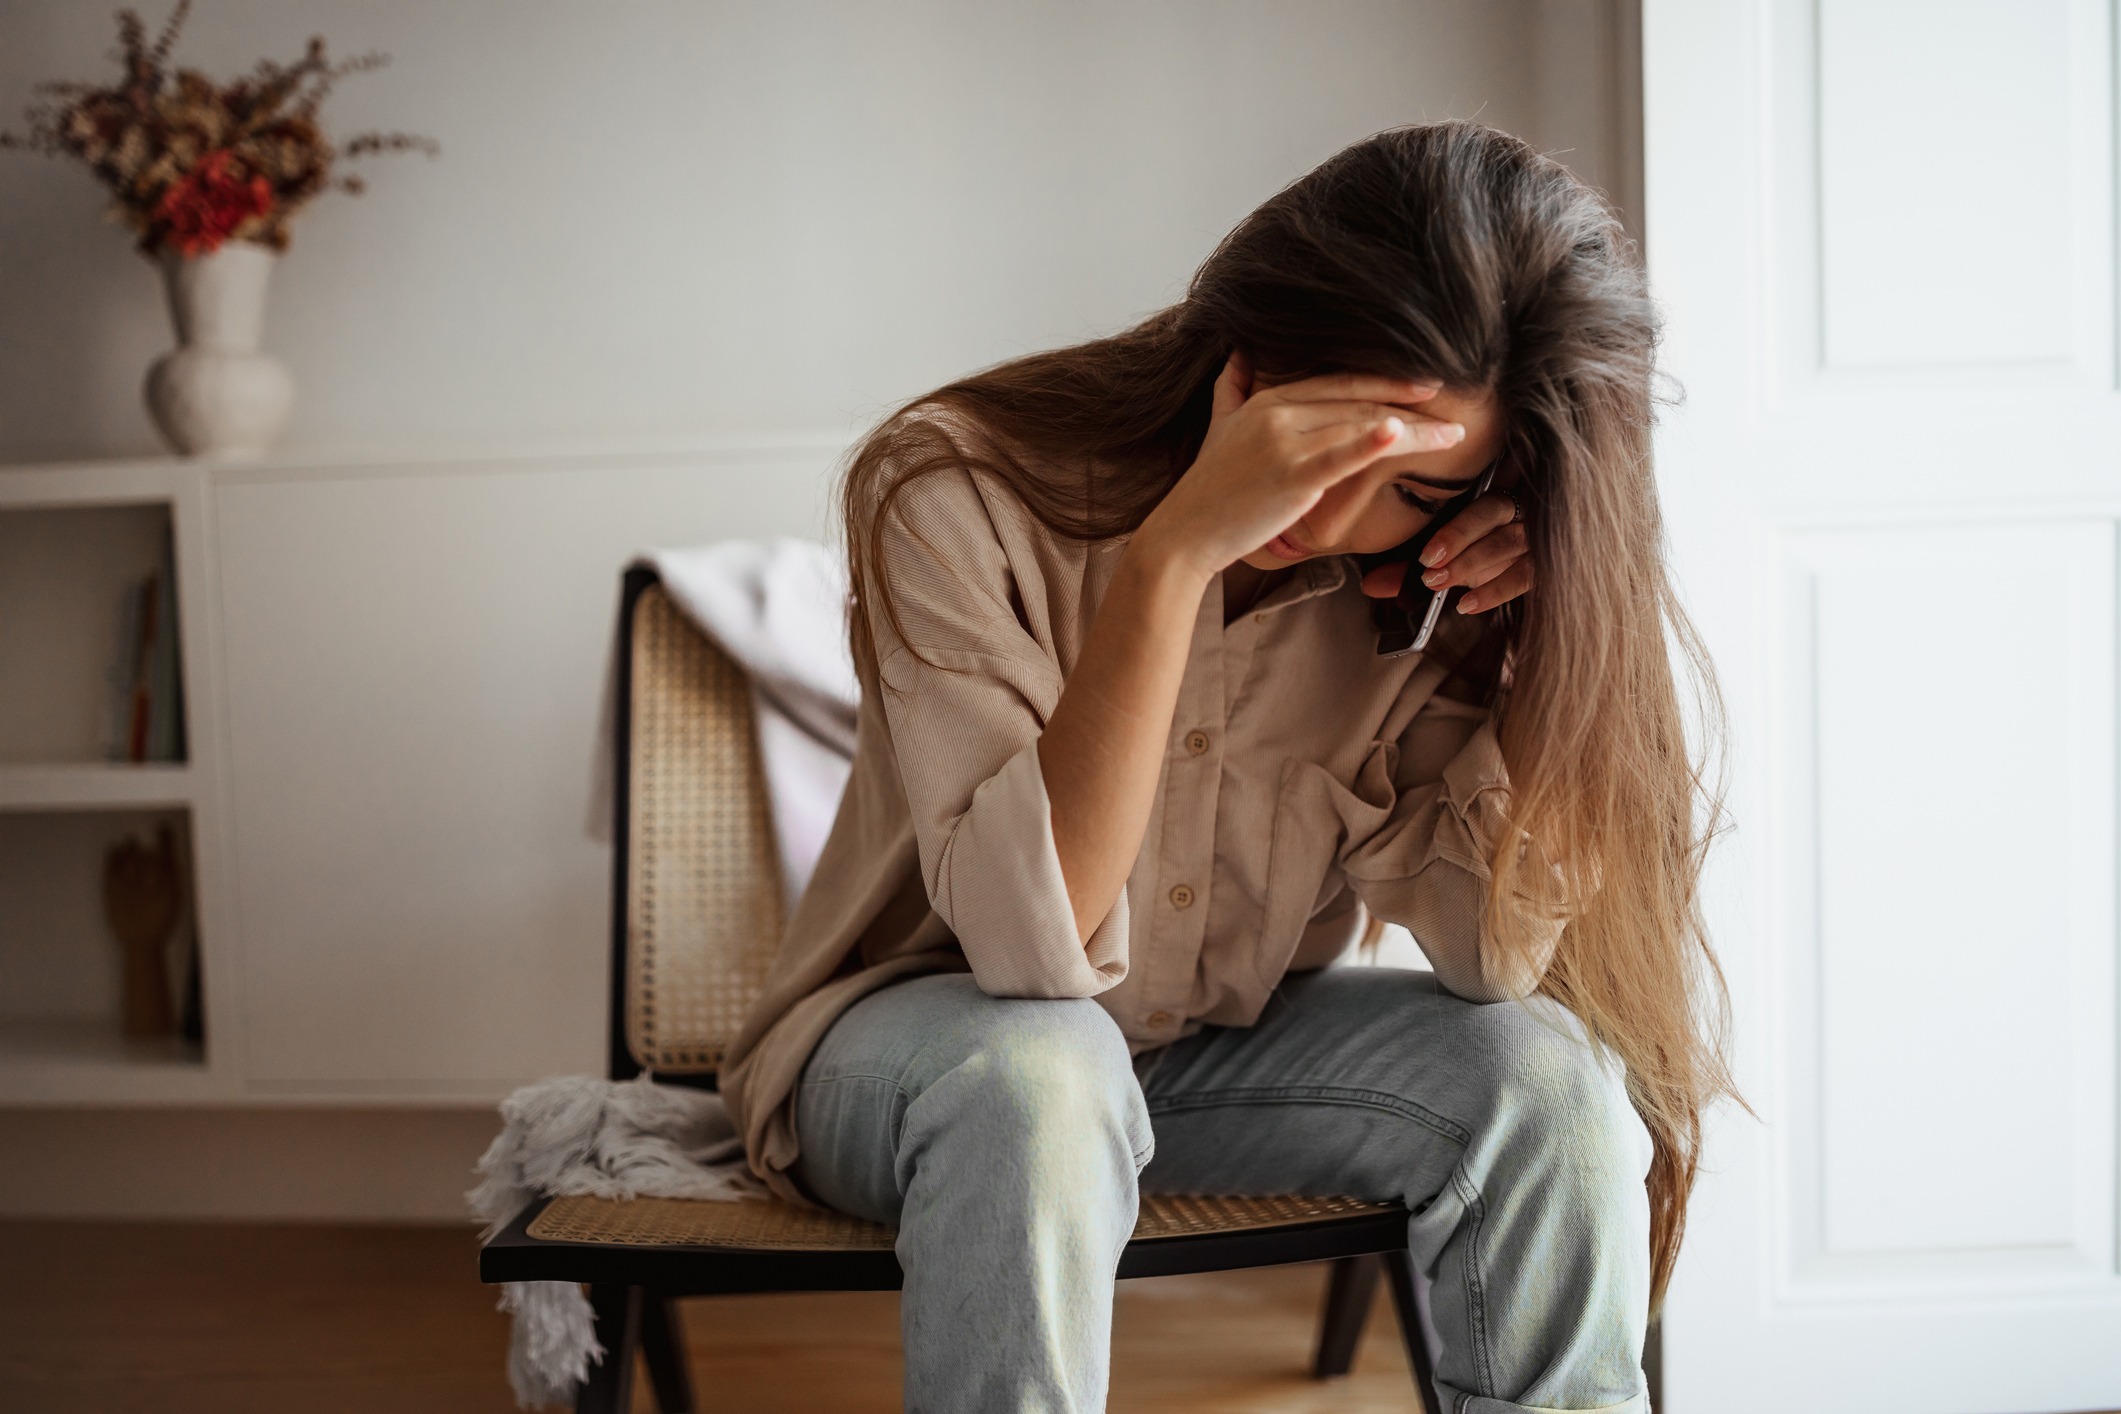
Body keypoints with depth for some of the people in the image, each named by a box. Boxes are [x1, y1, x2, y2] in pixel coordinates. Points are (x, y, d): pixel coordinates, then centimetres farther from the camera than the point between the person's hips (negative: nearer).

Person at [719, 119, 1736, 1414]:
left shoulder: (1419, 584, -12)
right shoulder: (957, 489, -24)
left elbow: (1489, 955, -16)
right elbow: (1034, 943, -33)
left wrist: (1551, 628, -25)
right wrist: (1176, 551, -39)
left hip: (1231, 1051, 4)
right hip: (920, 1040, -3)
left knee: (1542, 1072, -20)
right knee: (1038, 1067, -36)